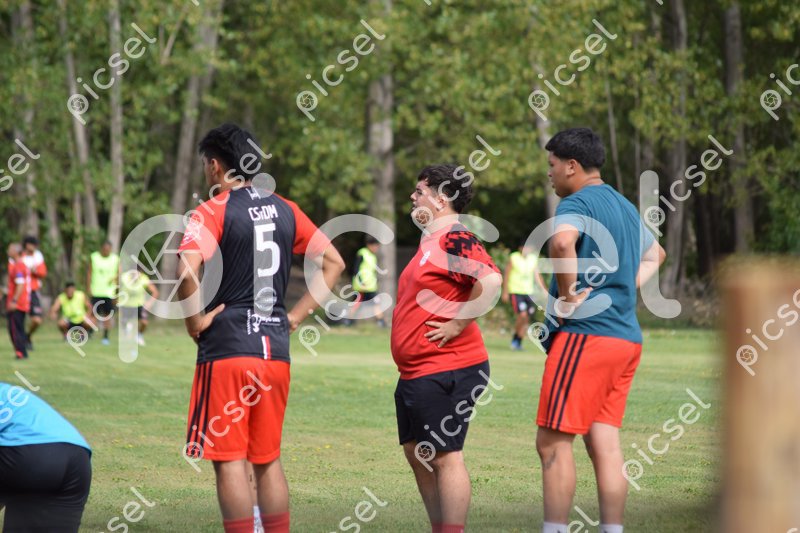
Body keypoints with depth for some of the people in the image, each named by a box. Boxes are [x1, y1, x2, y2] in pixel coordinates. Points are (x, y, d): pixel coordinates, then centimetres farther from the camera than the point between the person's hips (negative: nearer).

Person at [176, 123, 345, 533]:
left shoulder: (213, 211, -7)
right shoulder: (285, 211, 11)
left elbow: (186, 269, -23)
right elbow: (333, 262, 15)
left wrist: (194, 321, -10)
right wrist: (295, 316, 13)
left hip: (227, 348, -6)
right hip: (275, 347, 6)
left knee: (230, 460, -3)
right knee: (268, 460, 13)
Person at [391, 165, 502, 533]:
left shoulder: (455, 240, -15)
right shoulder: (431, 241, 17)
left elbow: (491, 281, -30)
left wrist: (456, 325, -24)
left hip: (445, 374, -11)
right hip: (415, 374, 11)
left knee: (445, 457, -8)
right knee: (417, 454, 16)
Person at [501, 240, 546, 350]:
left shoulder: (533, 259, 8)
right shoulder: (513, 258, -6)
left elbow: (537, 275, 13)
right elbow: (506, 275, -3)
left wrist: (544, 290, 6)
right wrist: (505, 292, -6)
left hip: (528, 292, 5)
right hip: (515, 291, -5)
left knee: (526, 320, 2)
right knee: (522, 314, -19)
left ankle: (517, 342, 14)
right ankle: (515, 339, -2)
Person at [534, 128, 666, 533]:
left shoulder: (576, 204, -8)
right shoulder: (625, 207, 20)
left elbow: (563, 243, -31)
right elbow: (654, 253, 37)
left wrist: (566, 296, -19)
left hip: (585, 334, -9)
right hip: (627, 336, 9)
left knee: (553, 442, -6)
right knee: (604, 442, 8)